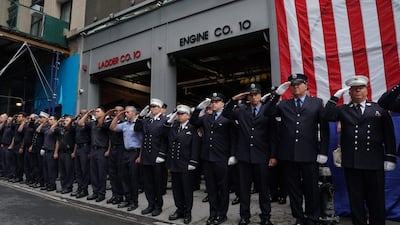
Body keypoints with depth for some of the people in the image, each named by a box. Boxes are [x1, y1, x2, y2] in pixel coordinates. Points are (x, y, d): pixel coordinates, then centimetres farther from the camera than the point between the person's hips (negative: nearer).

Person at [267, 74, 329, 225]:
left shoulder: (317, 103, 6)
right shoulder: (284, 104, 11)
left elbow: (324, 128, 3)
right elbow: (268, 113, -3)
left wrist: (323, 152, -3)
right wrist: (277, 94, -8)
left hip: (309, 154, -1)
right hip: (288, 154, 2)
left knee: (311, 189, 9)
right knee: (293, 189, 11)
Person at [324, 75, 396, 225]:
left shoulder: (379, 109, 7)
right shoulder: (343, 110, 8)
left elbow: (389, 135, 5)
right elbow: (328, 116, -10)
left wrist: (390, 158, 0)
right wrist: (336, 96, -8)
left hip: (374, 162, 0)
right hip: (351, 163, 1)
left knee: (376, 200, 9)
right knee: (356, 200, 10)